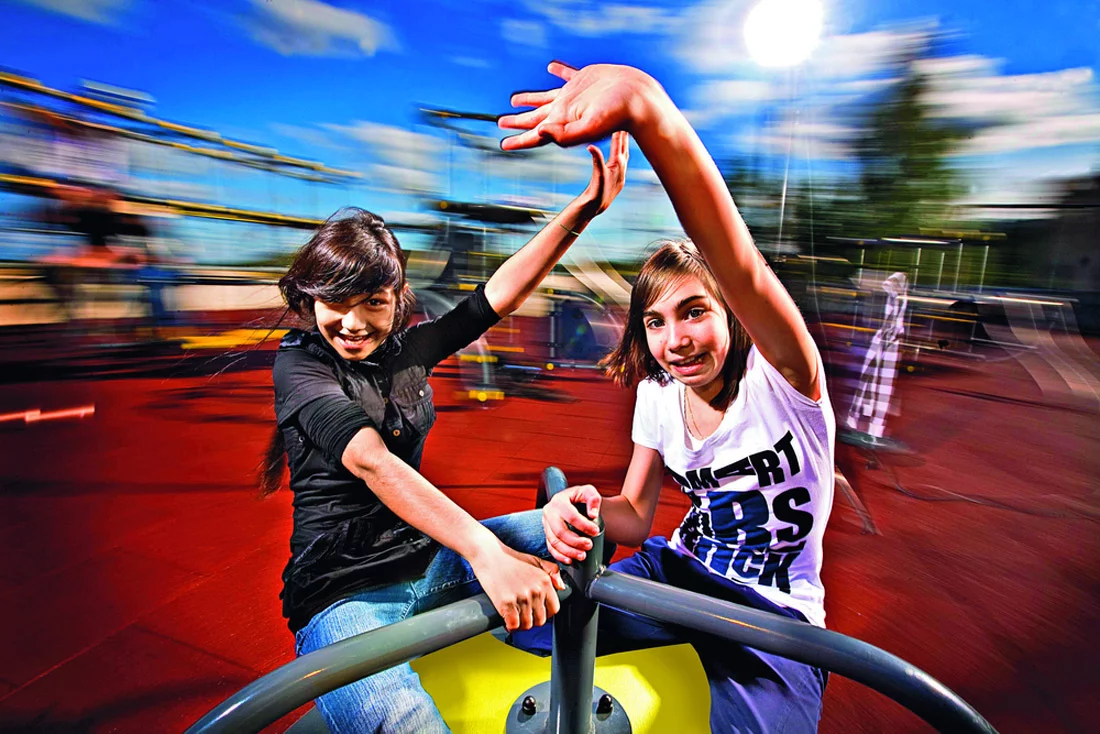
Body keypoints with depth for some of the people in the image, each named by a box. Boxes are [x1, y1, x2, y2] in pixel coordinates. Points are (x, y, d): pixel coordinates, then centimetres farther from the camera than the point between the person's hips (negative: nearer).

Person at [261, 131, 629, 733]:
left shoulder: (408, 349, 4)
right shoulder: (298, 364, -11)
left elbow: (501, 293, -2)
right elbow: (371, 462, -29)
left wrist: (585, 208, -8)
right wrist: (485, 553, -41)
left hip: (427, 557, 6)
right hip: (344, 594, -5)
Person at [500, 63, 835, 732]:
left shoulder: (783, 382, -22)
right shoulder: (658, 398, -5)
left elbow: (744, 272, -44)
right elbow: (636, 516, 0)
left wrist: (650, 110, -58)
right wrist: (586, 508, -25)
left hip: (774, 617, -3)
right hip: (678, 572, 4)